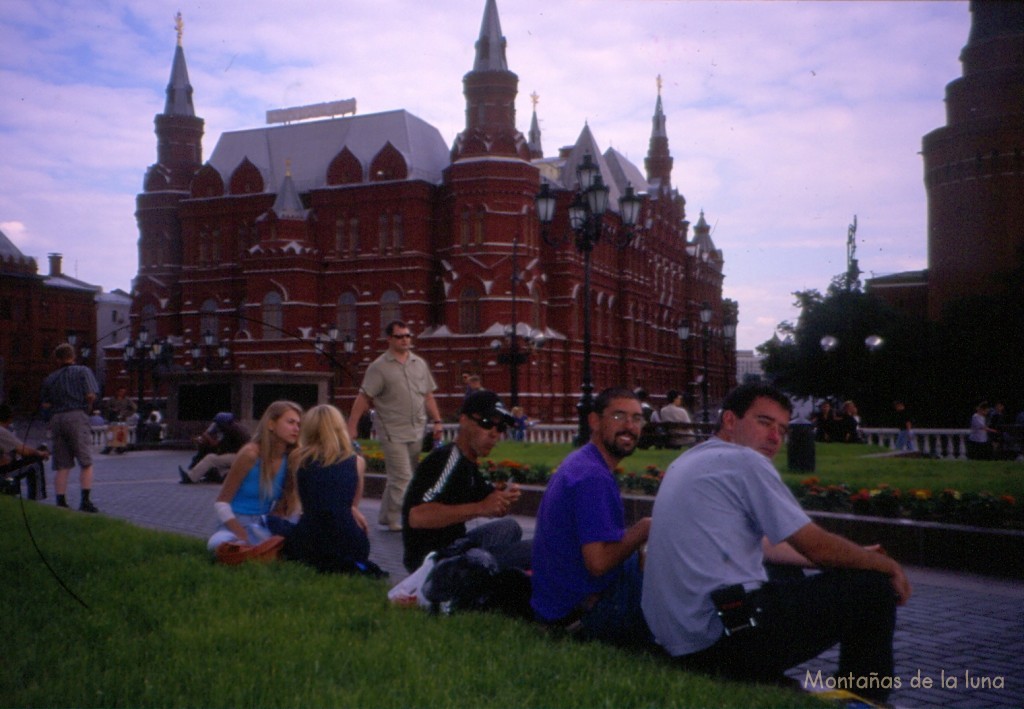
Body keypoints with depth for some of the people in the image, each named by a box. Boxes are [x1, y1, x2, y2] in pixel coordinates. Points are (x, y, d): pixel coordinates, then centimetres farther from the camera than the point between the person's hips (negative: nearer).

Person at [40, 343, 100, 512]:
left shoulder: (50, 378, 17)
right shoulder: (83, 371, 4)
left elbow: (45, 405, 12)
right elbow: (91, 395, -8)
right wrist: (88, 406, 11)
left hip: (56, 419, 4)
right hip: (77, 416, -4)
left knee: (62, 466, 6)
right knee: (86, 462, -1)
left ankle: (61, 502, 3)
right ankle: (85, 501, -9)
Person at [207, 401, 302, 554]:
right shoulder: (251, 454, -16)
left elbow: (282, 505, 8)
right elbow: (221, 503, -13)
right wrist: (244, 537, -24)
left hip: (264, 526, 5)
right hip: (236, 523, -4)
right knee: (219, 544, -36)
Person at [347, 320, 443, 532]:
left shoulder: (419, 364, 10)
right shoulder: (379, 367, -5)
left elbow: (428, 396, 15)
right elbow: (363, 398, -8)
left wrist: (437, 421, 7)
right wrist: (351, 427, -13)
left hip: (416, 431, 5)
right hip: (393, 432, -5)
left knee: (396, 477, 13)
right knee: (402, 479, -7)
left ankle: (387, 516, 25)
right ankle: (399, 521, 1)